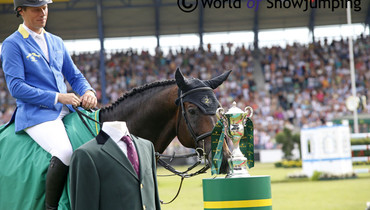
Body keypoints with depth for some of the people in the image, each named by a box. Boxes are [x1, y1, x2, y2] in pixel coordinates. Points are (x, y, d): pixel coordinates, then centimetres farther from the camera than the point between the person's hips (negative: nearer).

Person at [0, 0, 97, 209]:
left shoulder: (56, 42, 20)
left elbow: (74, 75, 23)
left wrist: (88, 91, -1)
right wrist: (57, 97, -16)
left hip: (66, 110, 7)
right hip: (35, 113, -7)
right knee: (65, 152, -33)